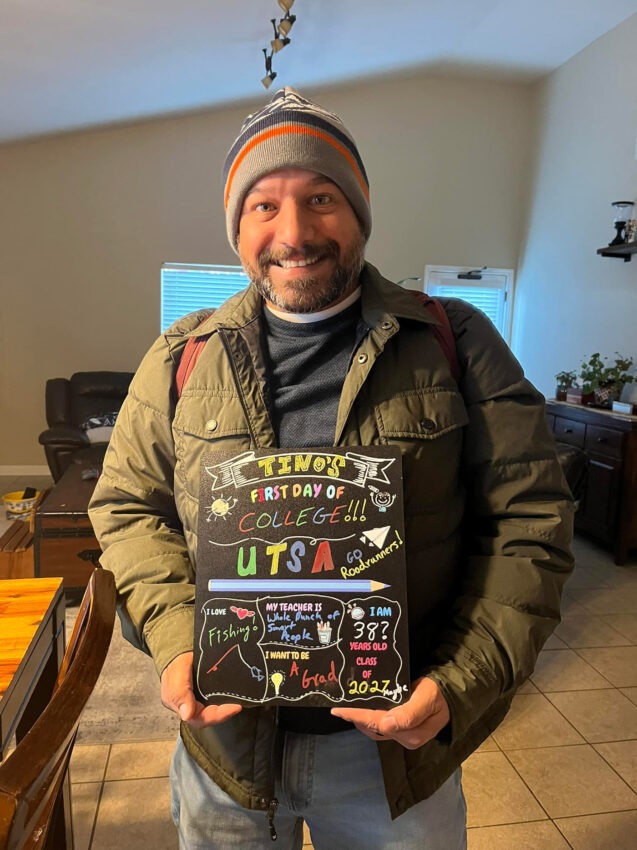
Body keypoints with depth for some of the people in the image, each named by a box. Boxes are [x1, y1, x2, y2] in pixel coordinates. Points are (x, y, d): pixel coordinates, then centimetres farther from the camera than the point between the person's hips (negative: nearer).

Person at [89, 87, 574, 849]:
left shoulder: (456, 344, -7)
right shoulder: (180, 358, -1)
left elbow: (528, 519, -7)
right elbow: (128, 506, 4)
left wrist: (463, 684, -17)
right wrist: (175, 639, -11)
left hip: (399, 740, -1)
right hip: (224, 735, 2)